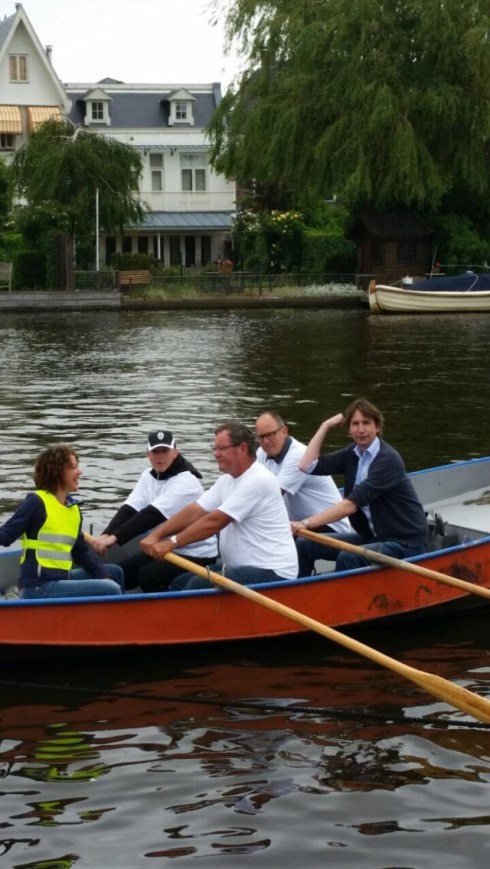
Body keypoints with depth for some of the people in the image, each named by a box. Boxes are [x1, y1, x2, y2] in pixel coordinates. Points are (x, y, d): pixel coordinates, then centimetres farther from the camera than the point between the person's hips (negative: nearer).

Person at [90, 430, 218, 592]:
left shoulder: (185, 482, -23)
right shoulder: (148, 476, 2)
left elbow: (153, 515, -33)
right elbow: (129, 510, -9)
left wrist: (115, 537, -41)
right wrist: (106, 535, -28)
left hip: (196, 554, -8)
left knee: (148, 576, -25)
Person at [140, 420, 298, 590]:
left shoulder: (257, 480, -18)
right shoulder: (227, 480, 12)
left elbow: (215, 521, -22)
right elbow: (194, 512, 4)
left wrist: (171, 543, -19)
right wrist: (156, 535, -8)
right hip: (242, 566, 10)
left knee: (198, 586, -24)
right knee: (180, 584, 2)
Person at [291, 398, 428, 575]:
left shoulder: (388, 459, -19)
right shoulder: (352, 454, 5)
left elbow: (351, 504, -27)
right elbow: (307, 466, -2)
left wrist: (306, 523, -31)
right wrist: (325, 426, -2)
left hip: (405, 543, -8)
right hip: (372, 536, 8)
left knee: (348, 558, -33)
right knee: (304, 545, -6)